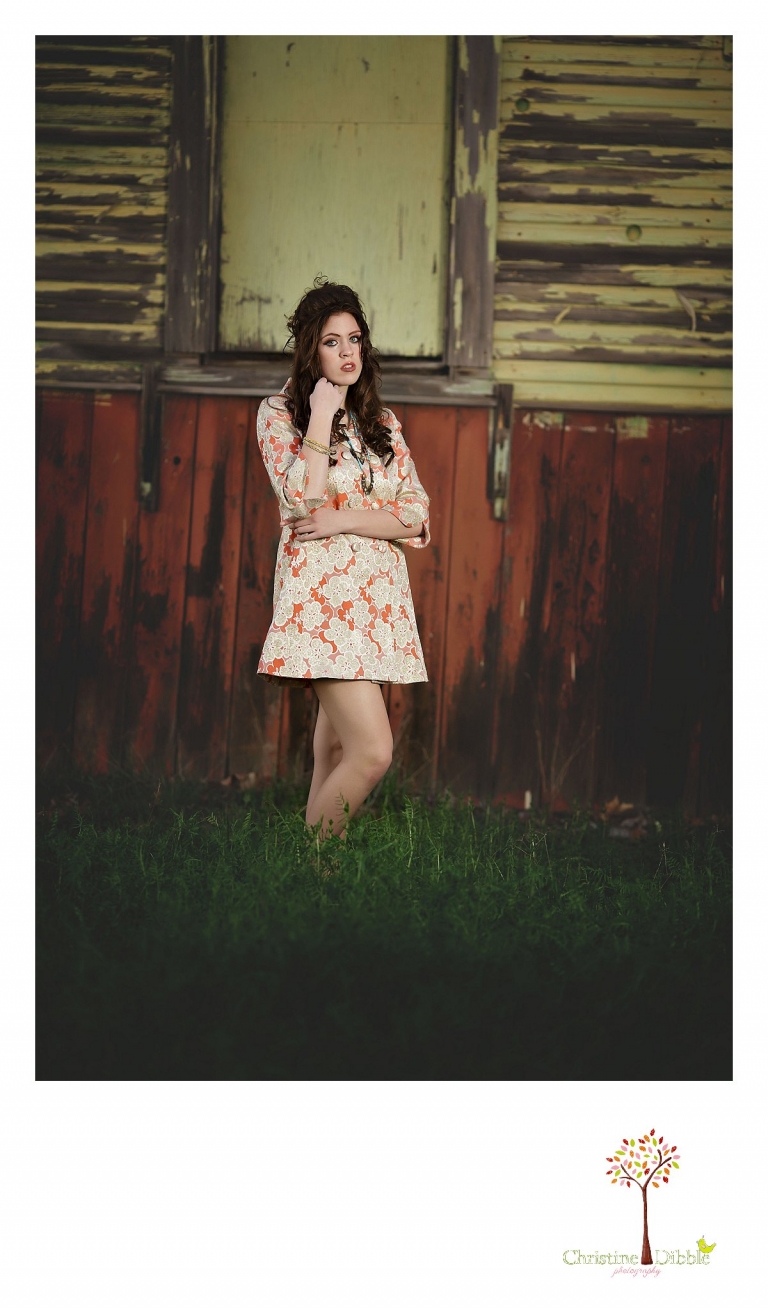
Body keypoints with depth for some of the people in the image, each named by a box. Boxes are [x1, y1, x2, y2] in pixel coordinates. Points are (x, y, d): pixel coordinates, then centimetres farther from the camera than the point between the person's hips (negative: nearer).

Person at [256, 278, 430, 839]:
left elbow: (417, 516, 6)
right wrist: (321, 415, -11)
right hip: (321, 591, -5)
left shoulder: (383, 422, 15)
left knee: (337, 749, 7)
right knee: (373, 751, -16)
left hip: (382, 596, 5)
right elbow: (303, 503, -14)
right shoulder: (279, 413, 2)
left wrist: (344, 520, -8)